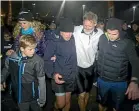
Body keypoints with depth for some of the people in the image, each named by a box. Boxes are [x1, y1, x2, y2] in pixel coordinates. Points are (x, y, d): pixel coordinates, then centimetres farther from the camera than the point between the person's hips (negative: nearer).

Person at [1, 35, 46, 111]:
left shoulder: (37, 61, -22)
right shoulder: (12, 57, -11)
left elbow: (41, 81, -15)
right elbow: (6, 69, 11)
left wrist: (42, 99, -10)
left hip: (33, 95, -3)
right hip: (19, 95, 3)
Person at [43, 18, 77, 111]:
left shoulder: (73, 41, -3)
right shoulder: (53, 42, -13)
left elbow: (74, 58, 5)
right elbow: (47, 60, -13)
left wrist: (74, 71, -4)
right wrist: (52, 74, -25)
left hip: (71, 77, 3)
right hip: (58, 77, -3)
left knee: (67, 101, 15)